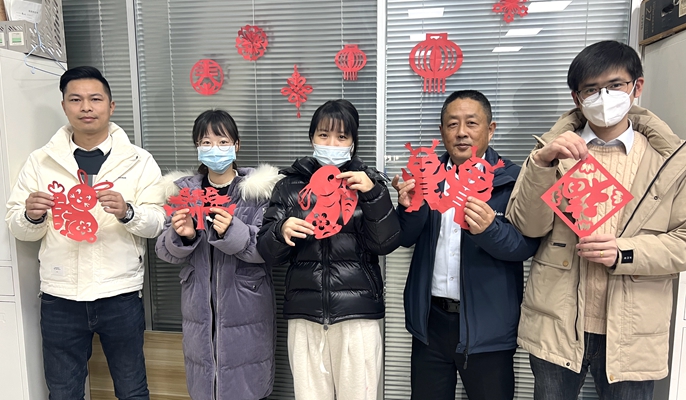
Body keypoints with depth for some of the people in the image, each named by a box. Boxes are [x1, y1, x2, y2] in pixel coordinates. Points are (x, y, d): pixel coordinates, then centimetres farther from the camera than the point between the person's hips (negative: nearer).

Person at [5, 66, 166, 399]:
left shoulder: (138, 161, -2)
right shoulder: (40, 161, 3)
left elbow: (157, 223, -6)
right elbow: (16, 228, 4)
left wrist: (127, 212, -26)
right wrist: (31, 215, -17)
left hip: (121, 296, -1)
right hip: (59, 299, 2)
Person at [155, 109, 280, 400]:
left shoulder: (258, 190, -6)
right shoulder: (184, 191, 4)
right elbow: (165, 252, 4)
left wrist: (232, 231, -28)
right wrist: (181, 236, -17)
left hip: (246, 309, -3)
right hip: (200, 309, 3)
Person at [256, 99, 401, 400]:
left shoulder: (368, 182, 4)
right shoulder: (290, 186, 6)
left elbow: (386, 243, -6)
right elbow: (267, 253, 3)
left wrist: (373, 194, -17)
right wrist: (281, 231, -17)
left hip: (358, 313, -1)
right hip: (304, 313, 1)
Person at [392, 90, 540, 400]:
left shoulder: (512, 179, -6)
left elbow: (527, 244, -13)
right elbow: (406, 238, 3)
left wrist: (490, 229, -33)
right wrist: (408, 207, -18)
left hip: (487, 325, -3)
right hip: (430, 319, 4)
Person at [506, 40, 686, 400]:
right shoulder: (557, 148, 1)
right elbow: (527, 225, -8)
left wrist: (624, 252, -18)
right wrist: (543, 162, -21)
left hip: (631, 333, 0)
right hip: (556, 326, 1)